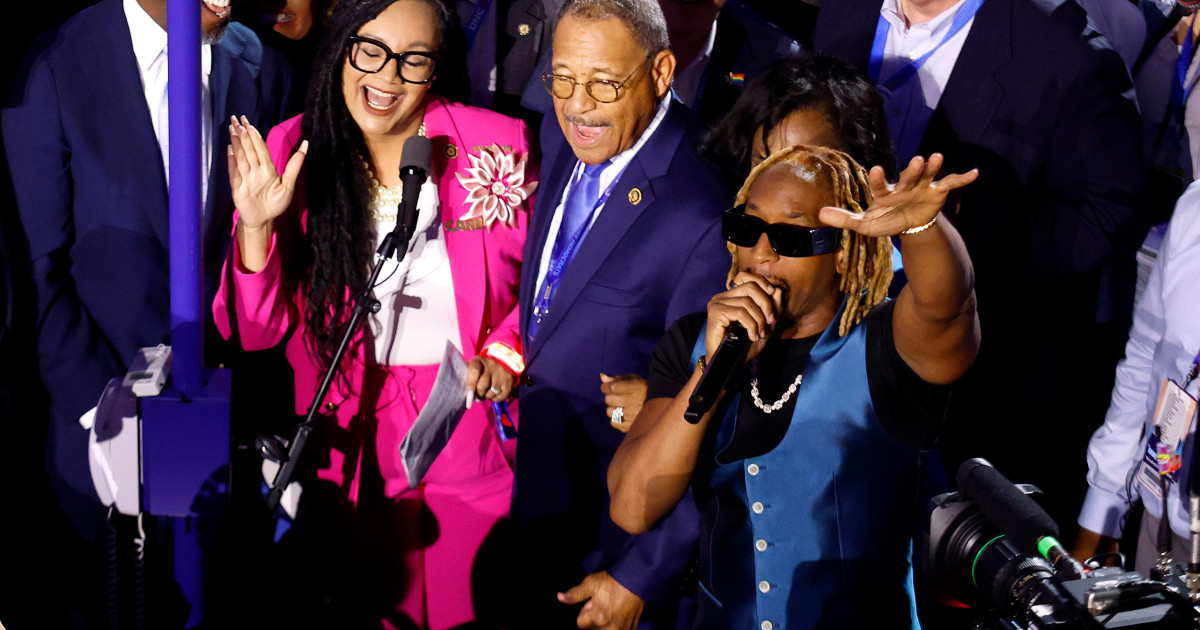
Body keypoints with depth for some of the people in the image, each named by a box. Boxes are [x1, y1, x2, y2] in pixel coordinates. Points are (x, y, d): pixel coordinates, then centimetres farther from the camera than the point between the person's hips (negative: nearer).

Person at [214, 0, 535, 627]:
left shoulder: (498, 145, -10)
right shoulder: (292, 152, -8)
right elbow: (254, 330, -8)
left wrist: (505, 355, -9)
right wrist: (257, 225, -23)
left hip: (474, 427, 0)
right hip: (349, 435, 0)